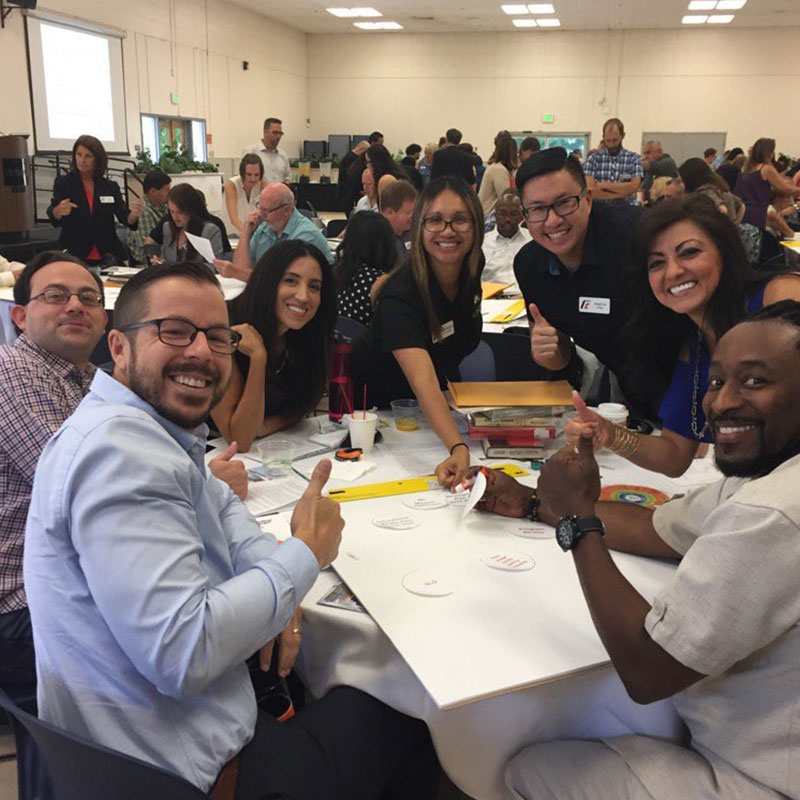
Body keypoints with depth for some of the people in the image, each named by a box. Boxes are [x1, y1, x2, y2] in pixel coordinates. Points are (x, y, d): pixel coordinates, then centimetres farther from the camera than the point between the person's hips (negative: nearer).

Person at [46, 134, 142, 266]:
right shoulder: (63, 182, 4)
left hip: (107, 258, 2)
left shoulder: (111, 187, 9)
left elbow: (125, 217, -1)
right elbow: (52, 213, -9)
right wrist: (59, 211, -33)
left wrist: (133, 215, -25)